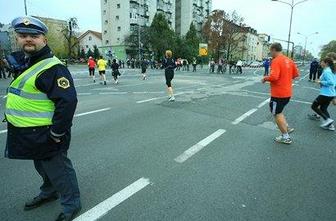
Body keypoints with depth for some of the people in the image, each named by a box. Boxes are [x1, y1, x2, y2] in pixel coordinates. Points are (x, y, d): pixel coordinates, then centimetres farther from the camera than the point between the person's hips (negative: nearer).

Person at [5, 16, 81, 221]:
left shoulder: (52, 67, -22)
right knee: (42, 166, 25)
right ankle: (50, 192, 48)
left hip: (45, 134, -9)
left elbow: (68, 101, -28)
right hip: (30, 133, 9)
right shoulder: (23, 61, 8)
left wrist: (56, 133, -24)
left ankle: (72, 204, 23)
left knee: (57, 168, 4)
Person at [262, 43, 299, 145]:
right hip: (287, 92, 8)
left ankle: (286, 137, 11)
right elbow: (296, 74, 17)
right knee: (279, 111, 25)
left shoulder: (276, 61, -17)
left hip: (278, 94, -8)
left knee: (277, 114, 4)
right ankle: (287, 128, 21)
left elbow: (274, 76, -29)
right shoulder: (289, 60, 9)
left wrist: (265, 78, -11)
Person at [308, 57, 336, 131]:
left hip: (326, 94, -9)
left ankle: (327, 119, -5)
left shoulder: (326, 71, -17)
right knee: (323, 108, 19)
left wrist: (321, 82, -16)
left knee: (314, 106, 2)